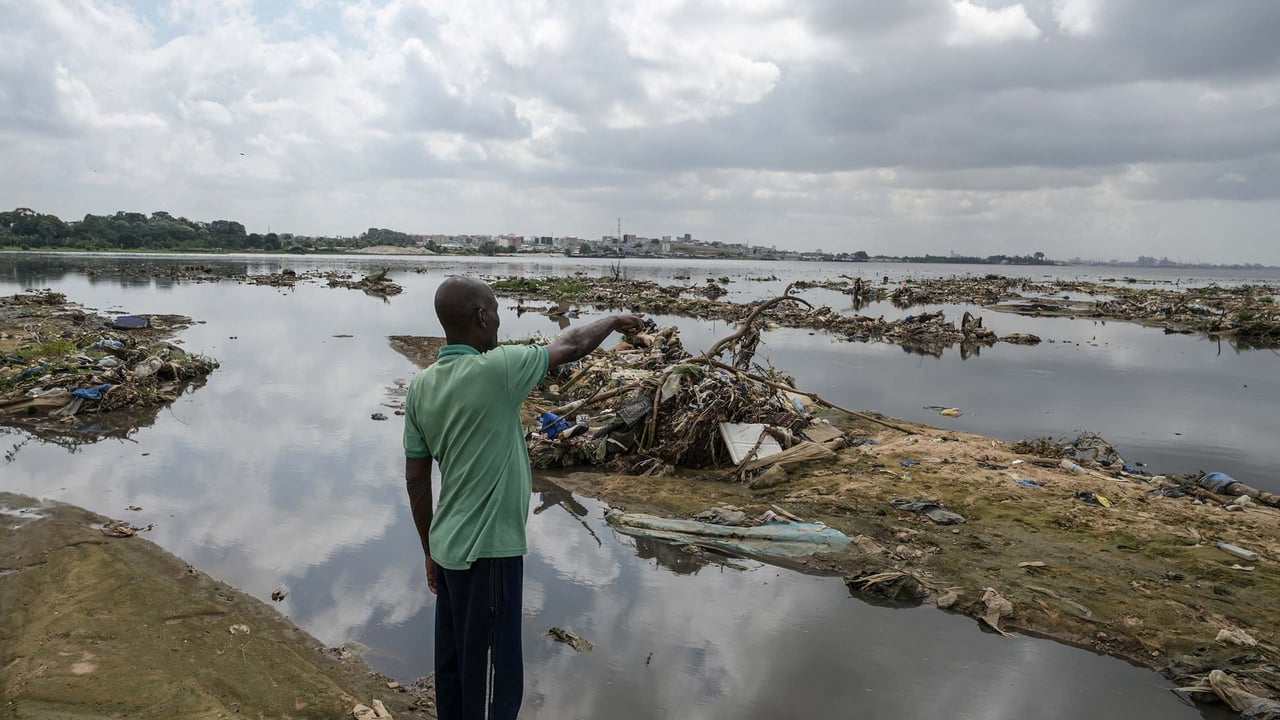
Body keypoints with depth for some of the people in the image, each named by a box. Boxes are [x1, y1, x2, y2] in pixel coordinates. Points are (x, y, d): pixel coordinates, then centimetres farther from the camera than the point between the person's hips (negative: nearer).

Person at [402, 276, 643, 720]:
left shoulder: (421, 387, 2)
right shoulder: (496, 370, -18)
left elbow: (416, 478, 8)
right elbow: (571, 346, -4)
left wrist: (430, 549, 18)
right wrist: (613, 322, 15)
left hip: (449, 548, 8)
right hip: (489, 551, -8)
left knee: (453, 667, 19)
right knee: (493, 677, 4)